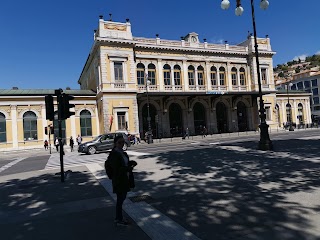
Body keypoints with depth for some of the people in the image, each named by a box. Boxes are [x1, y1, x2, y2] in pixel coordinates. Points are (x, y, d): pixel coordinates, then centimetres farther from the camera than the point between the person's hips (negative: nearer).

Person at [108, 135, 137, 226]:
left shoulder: (122, 152, 7)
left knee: (122, 198, 19)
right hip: (119, 180, -9)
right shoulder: (114, 154, -19)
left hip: (125, 179, 9)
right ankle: (118, 220, 22)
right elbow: (116, 169, -22)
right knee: (120, 199, 5)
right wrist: (128, 168, -28)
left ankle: (119, 217, 36)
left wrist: (131, 163, -3)